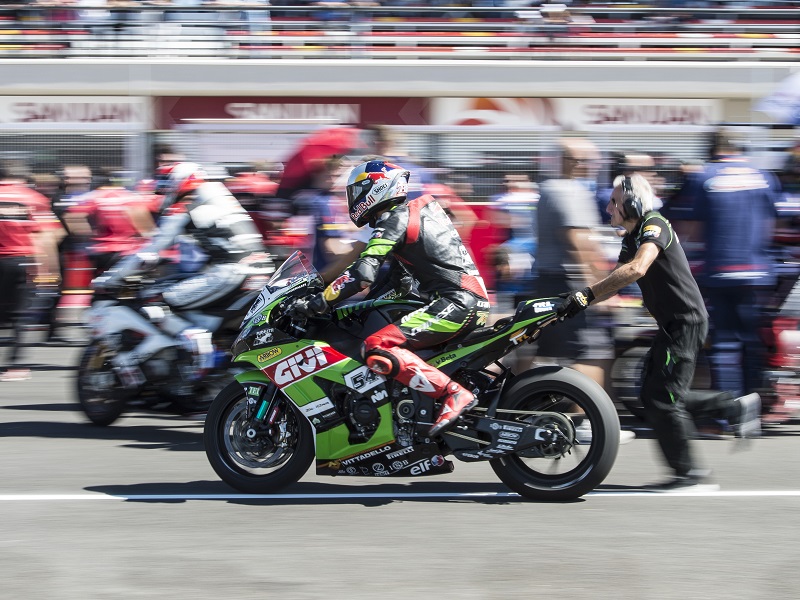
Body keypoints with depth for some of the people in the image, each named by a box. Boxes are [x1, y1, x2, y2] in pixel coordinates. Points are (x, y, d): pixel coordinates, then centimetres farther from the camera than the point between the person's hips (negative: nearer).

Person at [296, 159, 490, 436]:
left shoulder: (392, 220, -6)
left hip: (455, 303, -10)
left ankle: (452, 394, -27)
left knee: (377, 349, -19)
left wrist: (318, 302, -12)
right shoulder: (420, 210, 22)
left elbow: (363, 273, -18)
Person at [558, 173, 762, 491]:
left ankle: (686, 471, 1)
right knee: (653, 396, 10)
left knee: (661, 398, -8)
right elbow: (615, 282, 17)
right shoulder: (631, 238, 15)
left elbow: (637, 269, -32)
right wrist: (578, 301, 0)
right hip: (671, 324, 10)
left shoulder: (654, 225, -16)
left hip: (686, 322, -10)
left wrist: (588, 294, -33)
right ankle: (733, 406, 15)